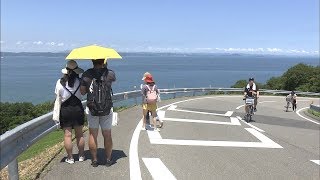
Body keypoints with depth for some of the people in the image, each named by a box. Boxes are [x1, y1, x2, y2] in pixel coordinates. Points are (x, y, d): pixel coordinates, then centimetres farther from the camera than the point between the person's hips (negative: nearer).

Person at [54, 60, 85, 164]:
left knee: (67, 135, 7)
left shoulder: (60, 82, -9)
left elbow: (58, 98, -3)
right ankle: (81, 155, 24)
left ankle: (70, 158, 14)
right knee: (79, 134, 12)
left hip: (65, 110, -1)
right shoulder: (80, 81, -9)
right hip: (78, 108, 1)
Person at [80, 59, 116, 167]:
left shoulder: (87, 74, -5)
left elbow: (82, 92, 3)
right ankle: (108, 159, 21)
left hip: (91, 109, 0)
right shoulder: (110, 74, -6)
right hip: (107, 110, 0)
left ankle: (94, 160, 18)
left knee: (92, 135, 12)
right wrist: (105, 67, 20)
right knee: (107, 135, 11)